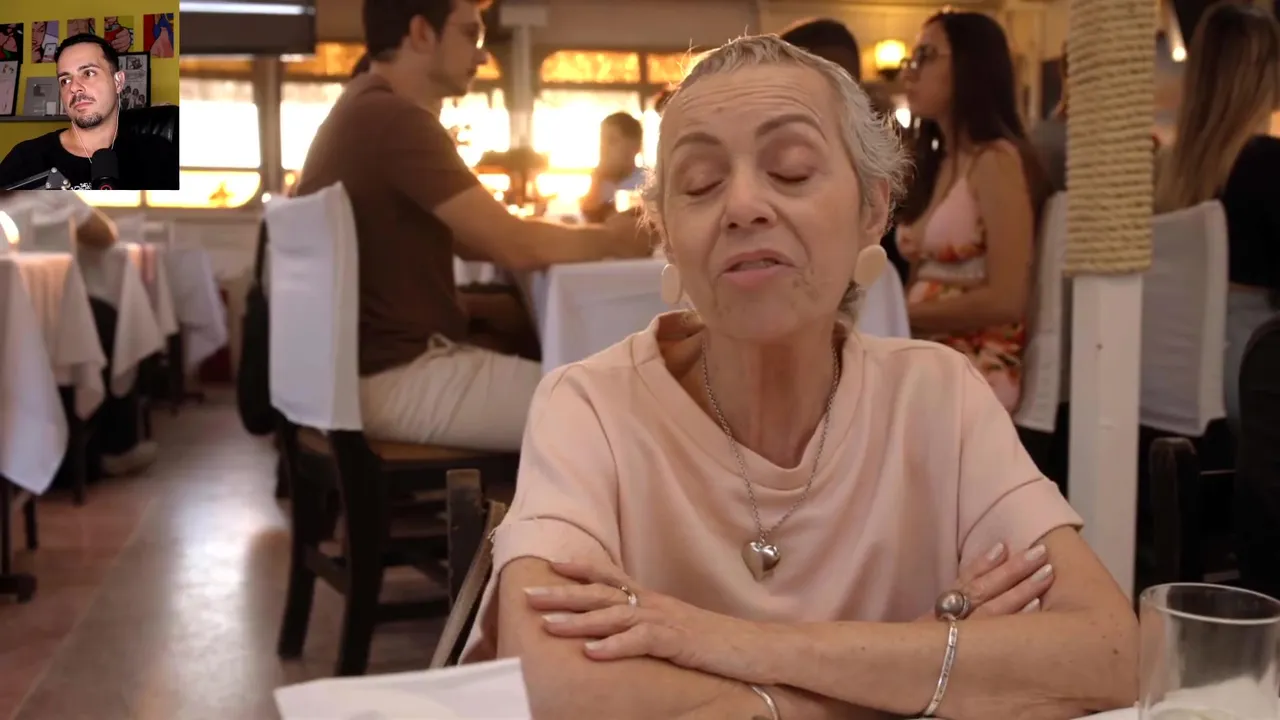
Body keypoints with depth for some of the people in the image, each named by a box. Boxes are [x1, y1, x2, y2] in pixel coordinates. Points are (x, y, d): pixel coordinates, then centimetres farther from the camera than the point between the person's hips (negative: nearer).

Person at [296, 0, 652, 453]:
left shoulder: (367, 112, 17)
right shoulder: (394, 118, -17)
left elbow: (469, 241, 17)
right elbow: (516, 247, -19)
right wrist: (611, 240, -1)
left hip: (394, 358, 11)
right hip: (398, 378, -11)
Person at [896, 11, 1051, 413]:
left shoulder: (997, 160, -5)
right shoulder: (935, 165, 19)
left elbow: (1006, 299, -14)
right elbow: (922, 283, 13)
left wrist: (901, 316, -10)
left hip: (976, 372, -7)